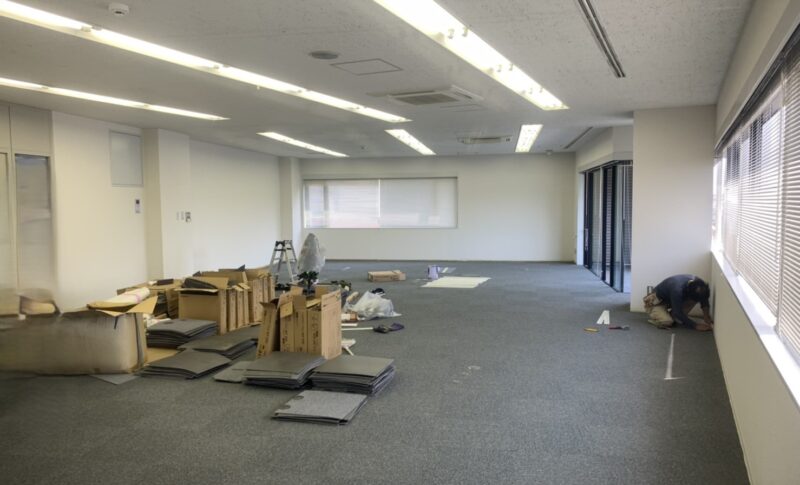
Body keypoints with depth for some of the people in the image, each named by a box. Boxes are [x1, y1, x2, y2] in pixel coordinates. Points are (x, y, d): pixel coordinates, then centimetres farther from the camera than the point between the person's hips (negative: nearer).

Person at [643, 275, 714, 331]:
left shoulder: (698, 284, -19)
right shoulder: (678, 289, -39)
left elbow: (704, 298, -2)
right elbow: (678, 313, -35)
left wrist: (706, 316, -16)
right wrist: (696, 325, -35)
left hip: (669, 300, 7)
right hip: (655, 302, -7)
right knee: (667, 322, -33)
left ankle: (673, 316, -2)